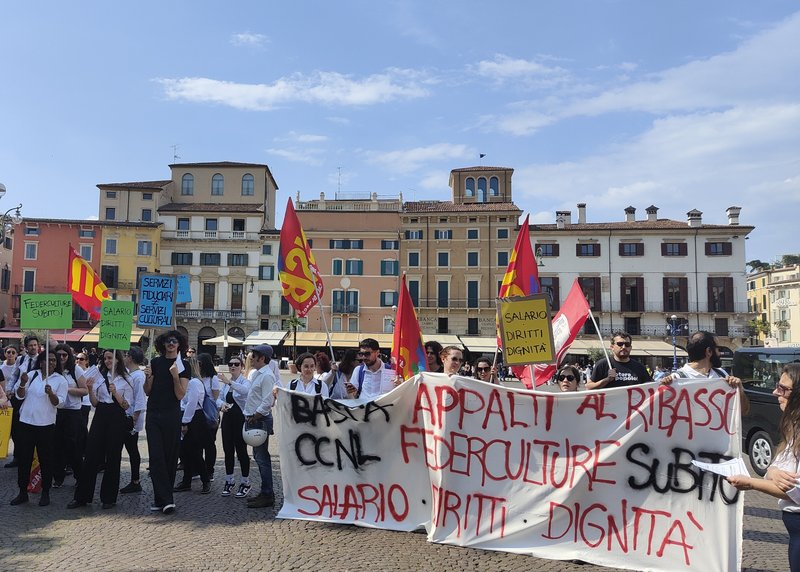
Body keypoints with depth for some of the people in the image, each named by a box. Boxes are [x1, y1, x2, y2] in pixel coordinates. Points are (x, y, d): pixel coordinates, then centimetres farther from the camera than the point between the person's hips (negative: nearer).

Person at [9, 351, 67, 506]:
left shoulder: (60, 380, -1)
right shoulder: (31, 375, 4)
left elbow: (59, 402, -7)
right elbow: (20, 396, 4)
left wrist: (50, 393, -26)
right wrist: (22, 383, -15)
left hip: (46, 425, -2)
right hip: (26, 422, 2)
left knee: (46, 459, 5)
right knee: (23, 458, 8)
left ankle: (45, 493, 17)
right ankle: (23, 492, 22)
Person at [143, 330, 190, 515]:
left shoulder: (184, 366, 0)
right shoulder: (155, 362, 8)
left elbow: (180, 395, -7)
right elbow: (147, 391, 9)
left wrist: (176, 376, -21)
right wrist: (148, 377, -10)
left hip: (172, 416, -2)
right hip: (153, 415, 2)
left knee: (170, 457, 3)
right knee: (156, 456, -4)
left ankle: (161, 499, 14)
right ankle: (166, 499, -2)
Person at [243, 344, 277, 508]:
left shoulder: (267, 376, -16)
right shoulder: (257, 373, 14)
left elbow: (267, 402, -21)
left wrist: (253, 418, -16)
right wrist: (249, 417, 12)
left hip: (261, 421, -10)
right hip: (254, 420, 10)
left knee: (262, 458, -5)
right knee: (259, 456, 15)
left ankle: (267, 495, 3)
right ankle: (265, 492, 25)